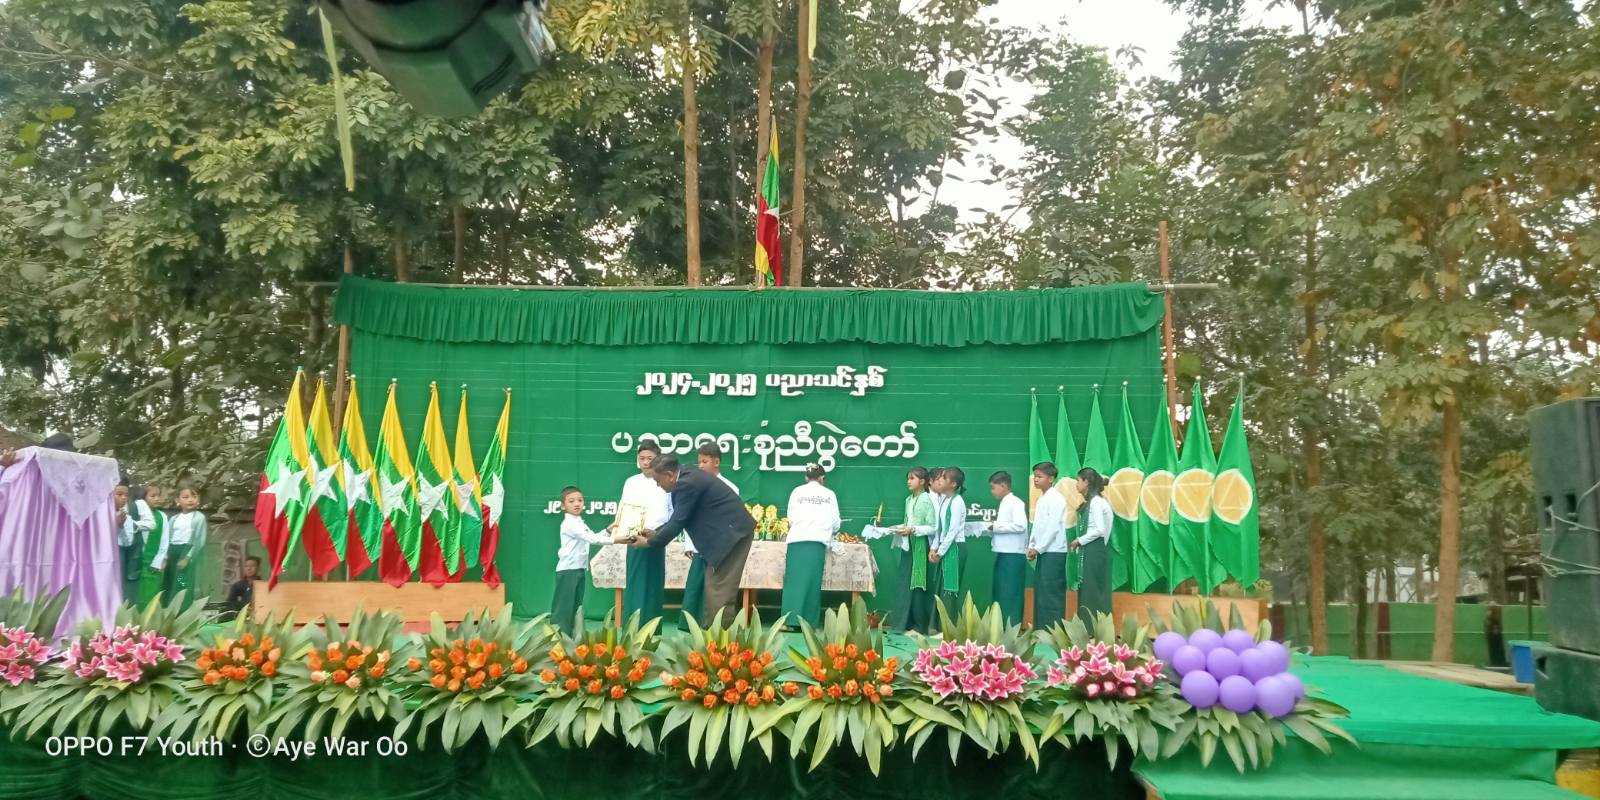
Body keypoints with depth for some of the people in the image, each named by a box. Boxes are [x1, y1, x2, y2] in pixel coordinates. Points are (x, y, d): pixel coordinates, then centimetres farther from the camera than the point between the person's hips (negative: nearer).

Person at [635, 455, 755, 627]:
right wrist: (655, 532, 17)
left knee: (718, 588, -7)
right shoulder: (689, 479, 14)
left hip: (732, 532, -10)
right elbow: (679, 519, 21)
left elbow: (678, 522, -15)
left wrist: (649, 542, -4)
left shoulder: (687, 485, -17)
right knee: (721, 587, 13)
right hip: (733, 531, 10)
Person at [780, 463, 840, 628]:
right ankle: (809, 622, 1)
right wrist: (828, 531, 32)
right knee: (812, 582, 3)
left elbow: (791, 518, 7)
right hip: (817, 542, 0)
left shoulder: (797, 491, 8)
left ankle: (790, 621, -8)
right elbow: (836, 523, 11)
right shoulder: (829, 494, 9)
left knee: (794, 581, -1)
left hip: (797, 541, 0)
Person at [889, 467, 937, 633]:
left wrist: (913, 530, -22)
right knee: (904, 584, 6)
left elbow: (933, 527, -14)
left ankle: (919, 626, 8)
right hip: (907, 544, 7)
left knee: (918, 584, -1)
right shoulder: (909, 500, 12)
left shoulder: (928, 499, -10)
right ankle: (903, 622, 11)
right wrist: (900, 528, 1)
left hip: (920, 545, -7)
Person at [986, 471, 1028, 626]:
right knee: (1000, 594, 12)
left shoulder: (1015, 503, -9)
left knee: (1010, 594, -6)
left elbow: (1020, 526, -21)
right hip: (1002, 555, 9)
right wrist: (992, 531, 0)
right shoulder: (1003, 504, 15)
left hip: (1013, 556, -9)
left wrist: (996, 526, -14)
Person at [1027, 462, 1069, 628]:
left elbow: (1053, 527, -16)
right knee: (1041, 592, 9)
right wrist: (1031, 546, 6)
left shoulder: (1056, 498, -11)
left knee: (1051, 592, -8)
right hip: (1043, 552, 9)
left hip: (1054, 552, -9)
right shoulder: (1041, 498, 15)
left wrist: (1038, 548, -14)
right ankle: (1041, 630, 14)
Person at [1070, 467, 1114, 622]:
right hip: (1089, 551, 9)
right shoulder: (1089, 502, 15)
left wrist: (1079, 540, -10)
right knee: (1088, 592, 9)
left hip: (1094, 551, -9)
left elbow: (1100, 530, -19)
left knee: (1093, 592, -5)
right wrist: (1079, 543, 3)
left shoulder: (1096, 502, -11)